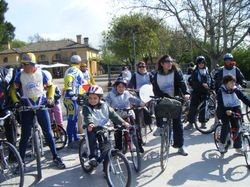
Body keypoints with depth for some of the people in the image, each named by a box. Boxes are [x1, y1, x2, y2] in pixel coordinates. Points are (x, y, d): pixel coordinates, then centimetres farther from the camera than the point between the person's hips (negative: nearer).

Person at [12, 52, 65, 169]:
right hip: (27, 105, 0)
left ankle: (55, 157, 12)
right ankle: (21, 160, 17)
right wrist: (16, 101, -9)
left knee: (48, 132, 2)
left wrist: (50, 97, -4)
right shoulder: (20, 75, 0)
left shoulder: (40, 73, 1)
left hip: (41, 102, 0)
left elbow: (50, 86, 10)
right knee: (25, 134, 3)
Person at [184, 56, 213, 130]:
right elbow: (193, 82, -12)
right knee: (193, 107, -5)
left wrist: (208, 85, -7)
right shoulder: (195, 71, -1)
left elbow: (210, 80, 13)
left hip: (204, 93, 3)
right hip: (196, 92, -3)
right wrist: (202, 84, -23)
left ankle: (203, 123, 17)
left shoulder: (207, 70, 11)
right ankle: (190, 123, 0)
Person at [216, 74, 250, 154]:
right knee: (226, 126, -18)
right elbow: (220, 103, -19)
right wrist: (226, 111, -33)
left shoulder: (236, 90, -2)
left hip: (234, 110, 3)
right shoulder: (221, 91, -11)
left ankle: (238, 147, 11)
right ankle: (221, 143, 3)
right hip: (224, 111, -3)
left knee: (236, 127, -2)